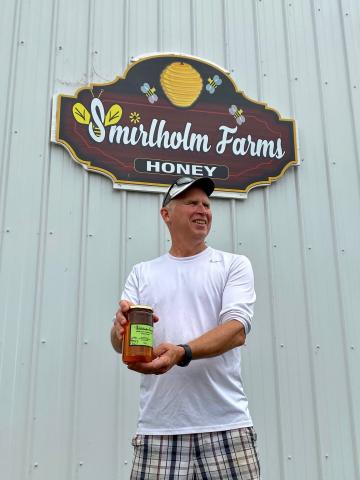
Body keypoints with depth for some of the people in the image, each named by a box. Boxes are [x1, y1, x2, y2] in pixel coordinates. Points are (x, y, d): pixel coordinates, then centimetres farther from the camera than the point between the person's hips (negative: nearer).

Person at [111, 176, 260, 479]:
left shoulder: (234, 265, 6)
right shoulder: (142, 273, 10)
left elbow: (238, 329, -8)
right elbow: (120, 344, 4)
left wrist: (182, 353, -25)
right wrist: (122, 327, -20)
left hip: (226, 425, -1)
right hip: (158, 429, 1)